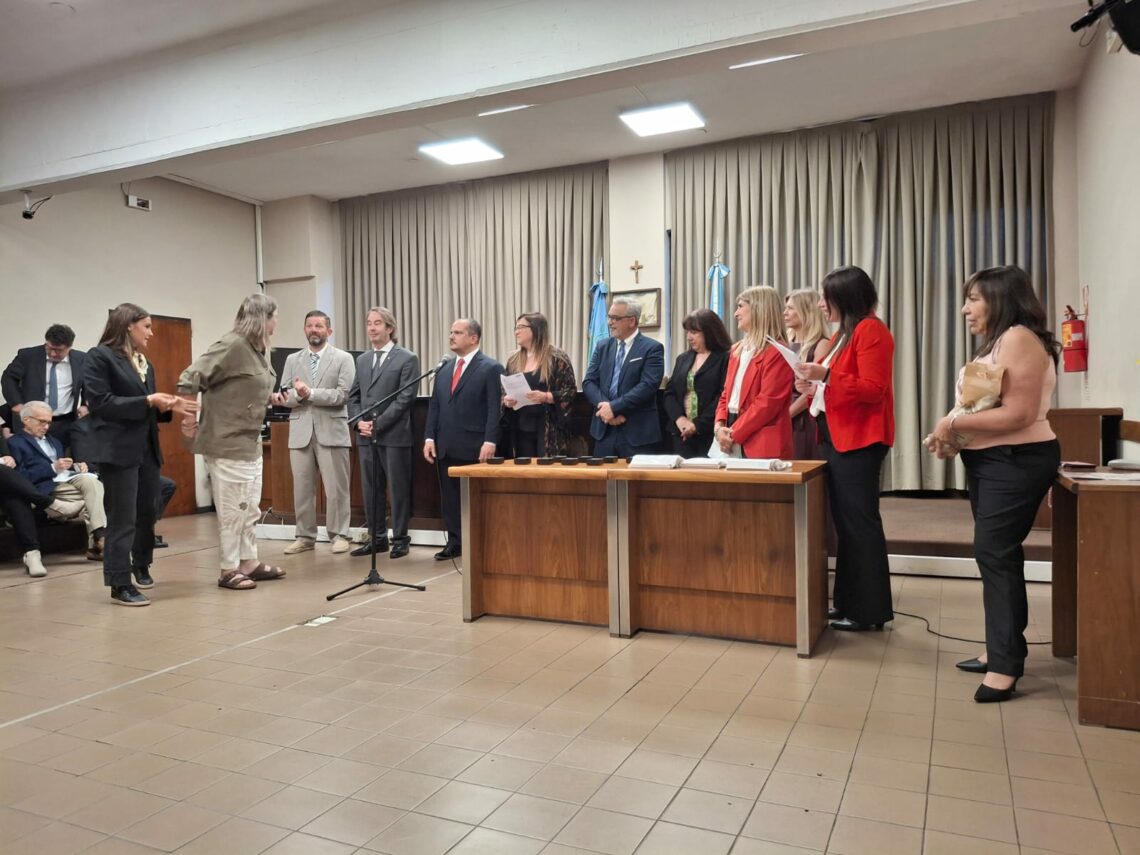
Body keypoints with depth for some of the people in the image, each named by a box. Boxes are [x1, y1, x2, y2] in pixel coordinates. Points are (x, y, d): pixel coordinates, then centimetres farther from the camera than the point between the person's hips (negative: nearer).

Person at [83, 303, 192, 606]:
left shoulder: (145, 363, 16)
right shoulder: (99, 357, -6)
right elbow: (101, 403, -15)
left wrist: (168, 407, 0)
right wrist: (148, 401, -18)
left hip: (147, 449, 8)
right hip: (118, 451, -8)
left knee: (147, 513, 15)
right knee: (123, 520, -5)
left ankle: (141, 566, 33)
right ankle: (120, 584, 2)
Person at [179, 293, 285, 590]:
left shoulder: (259, 349, 9)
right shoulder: (231, 345, -18)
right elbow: (188, 380, -21)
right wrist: (190, 419, -14)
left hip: (250, 442, 9)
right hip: (227, 443, -9)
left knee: (250, 507, 15)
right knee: (232, 509, 0)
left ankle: (249, 562, 26)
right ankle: (228, 571, 12)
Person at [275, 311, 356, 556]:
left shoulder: (343, 358, 1)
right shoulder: (292, 360, 13)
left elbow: (343, 395, -10)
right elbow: (286, 396, 7)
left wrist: (310, 393, -19)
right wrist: (295, 396, -16)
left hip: (331, 431, -3)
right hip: (300, 431, 4)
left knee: (336, 488, 0)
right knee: (302, 488, 7)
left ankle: (339, 535, 10)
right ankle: (305, 536, 17)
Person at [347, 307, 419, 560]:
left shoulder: (407, 358, -3)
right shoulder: (362, 359, 16)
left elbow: (406, 398, -11)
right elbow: (353, 396, 15)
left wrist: (378, 423, -15)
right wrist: (359, 422, -3)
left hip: (394, 435, -6)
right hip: (366, 435, 6)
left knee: (398, 489, 1)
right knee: (371, 489, 9)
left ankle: (400, 539, 11)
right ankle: (377, 538, 19)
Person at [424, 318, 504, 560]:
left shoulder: (491, 368, -5)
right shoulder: (444, 369, 16)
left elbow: (495, 408, -11)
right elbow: (434, 405, 15)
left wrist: (490, 442, -18)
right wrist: (429, 437, 6)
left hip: (473, 447, -6)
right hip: (446, 447, 6)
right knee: (449, 496, 9)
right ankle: (454, 543, 19)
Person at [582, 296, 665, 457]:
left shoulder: (652, 348, -4)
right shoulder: (603, 347, 12)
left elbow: (648, 386, -15)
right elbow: (588, 382, 6)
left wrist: (614, 407, -18)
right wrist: (604, 406, -12)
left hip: (638, 432, -4)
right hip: (604, 430, 5)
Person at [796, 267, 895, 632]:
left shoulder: (871, 331, -11)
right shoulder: (843, 333, 18)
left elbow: (873, 390, -19)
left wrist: (825, 375, -25)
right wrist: (813, 387, 7)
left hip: (859, 441, -10)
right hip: (837, 437, 10)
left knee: (860, 523, -4)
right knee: (845, 522, 12)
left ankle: (871, 610, 4)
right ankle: (848, 601, 20)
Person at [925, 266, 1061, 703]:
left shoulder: (1020, 338, -15)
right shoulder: (995, 342, 17)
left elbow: (1020, 414, -24)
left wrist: (953, 425, -19)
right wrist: (953, 435, 3)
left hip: (1017, 461, -10)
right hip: (988, 460, 10)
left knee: (995, 553, -10)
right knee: (996, 553, 12)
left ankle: (1006, 663, -4)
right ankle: (1005, 648, 22)